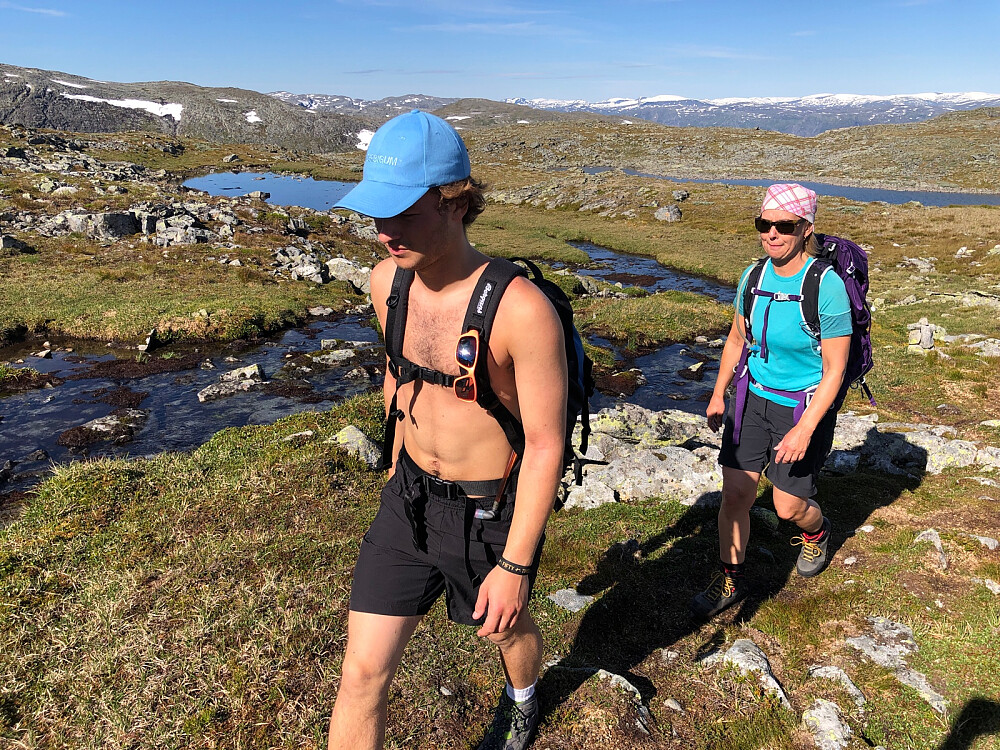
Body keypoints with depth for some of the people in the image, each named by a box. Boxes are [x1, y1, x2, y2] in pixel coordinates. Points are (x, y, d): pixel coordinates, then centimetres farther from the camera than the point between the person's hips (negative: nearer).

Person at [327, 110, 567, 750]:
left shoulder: (522, 309, -29)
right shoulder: (388, 279, -8)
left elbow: (547, 445, -21)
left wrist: (514, 566, -17)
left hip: (492, 508, -4)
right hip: (410, 495, 4)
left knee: (509, 627, 27)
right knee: (363, 672, 6)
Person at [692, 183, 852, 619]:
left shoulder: (827, 287, -20)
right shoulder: (753, 277, -3)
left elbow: (834, 370, -16)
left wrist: (806, 428, -22)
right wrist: (719, 395, 14)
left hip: (803, 407, -4)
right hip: (754, 397, 5)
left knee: (789, 508, 6)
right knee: (735, 493, 3)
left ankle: (816, 532, 43)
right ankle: (731, 579, 22)